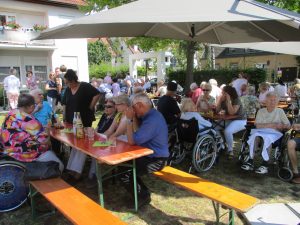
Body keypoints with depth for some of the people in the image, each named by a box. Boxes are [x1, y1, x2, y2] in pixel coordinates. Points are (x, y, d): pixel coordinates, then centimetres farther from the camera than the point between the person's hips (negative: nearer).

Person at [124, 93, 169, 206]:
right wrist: (134, 118, 0)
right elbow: (137, 133, 9)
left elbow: (132, 141, -23)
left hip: (156, 159, -10)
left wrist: (129, 120, -19)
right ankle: (142, 191, 23)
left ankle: (143, 196, 10)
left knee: (124, 173, -13)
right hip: (150, 154, 10)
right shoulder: (150, 114, 5)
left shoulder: (152, 120, -27)